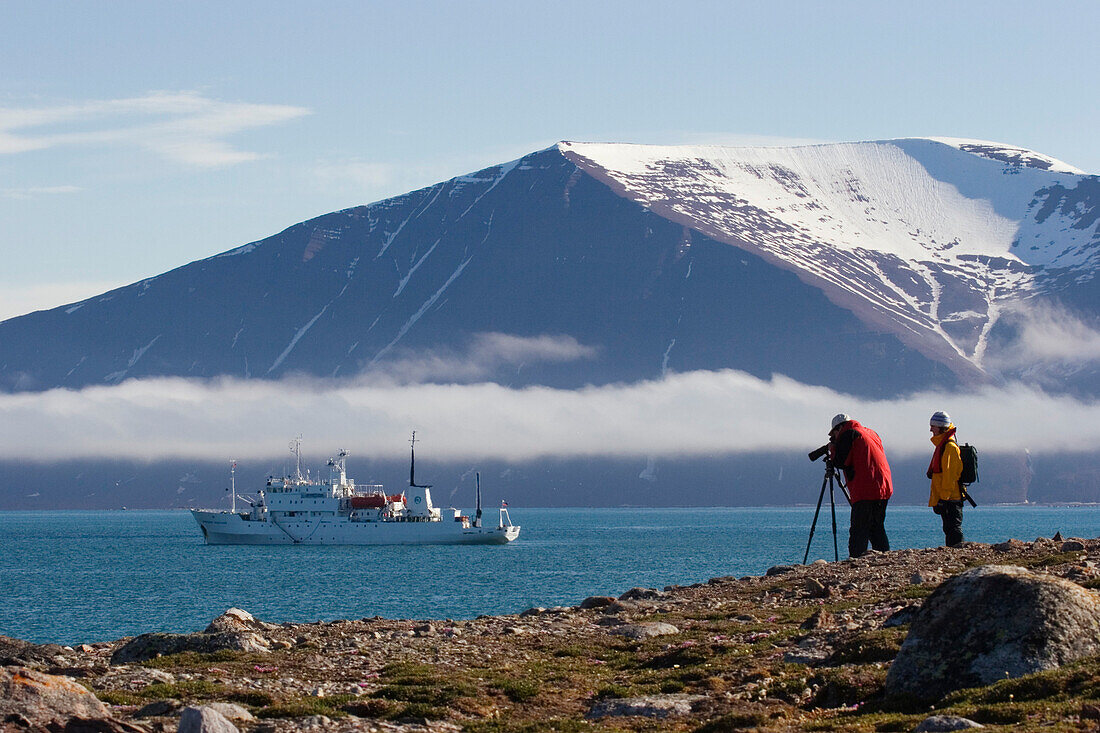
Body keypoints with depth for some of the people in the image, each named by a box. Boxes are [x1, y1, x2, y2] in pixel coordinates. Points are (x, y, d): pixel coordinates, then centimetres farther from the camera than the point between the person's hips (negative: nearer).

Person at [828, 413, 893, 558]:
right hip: (884, 489, 8)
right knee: (878, 530, 13)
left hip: (864, 492, -8)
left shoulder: (848, 435, -2)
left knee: (858, 532, -9)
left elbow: (840, 462, -7)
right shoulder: (872, 433, 24)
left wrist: (833, 450, 13)